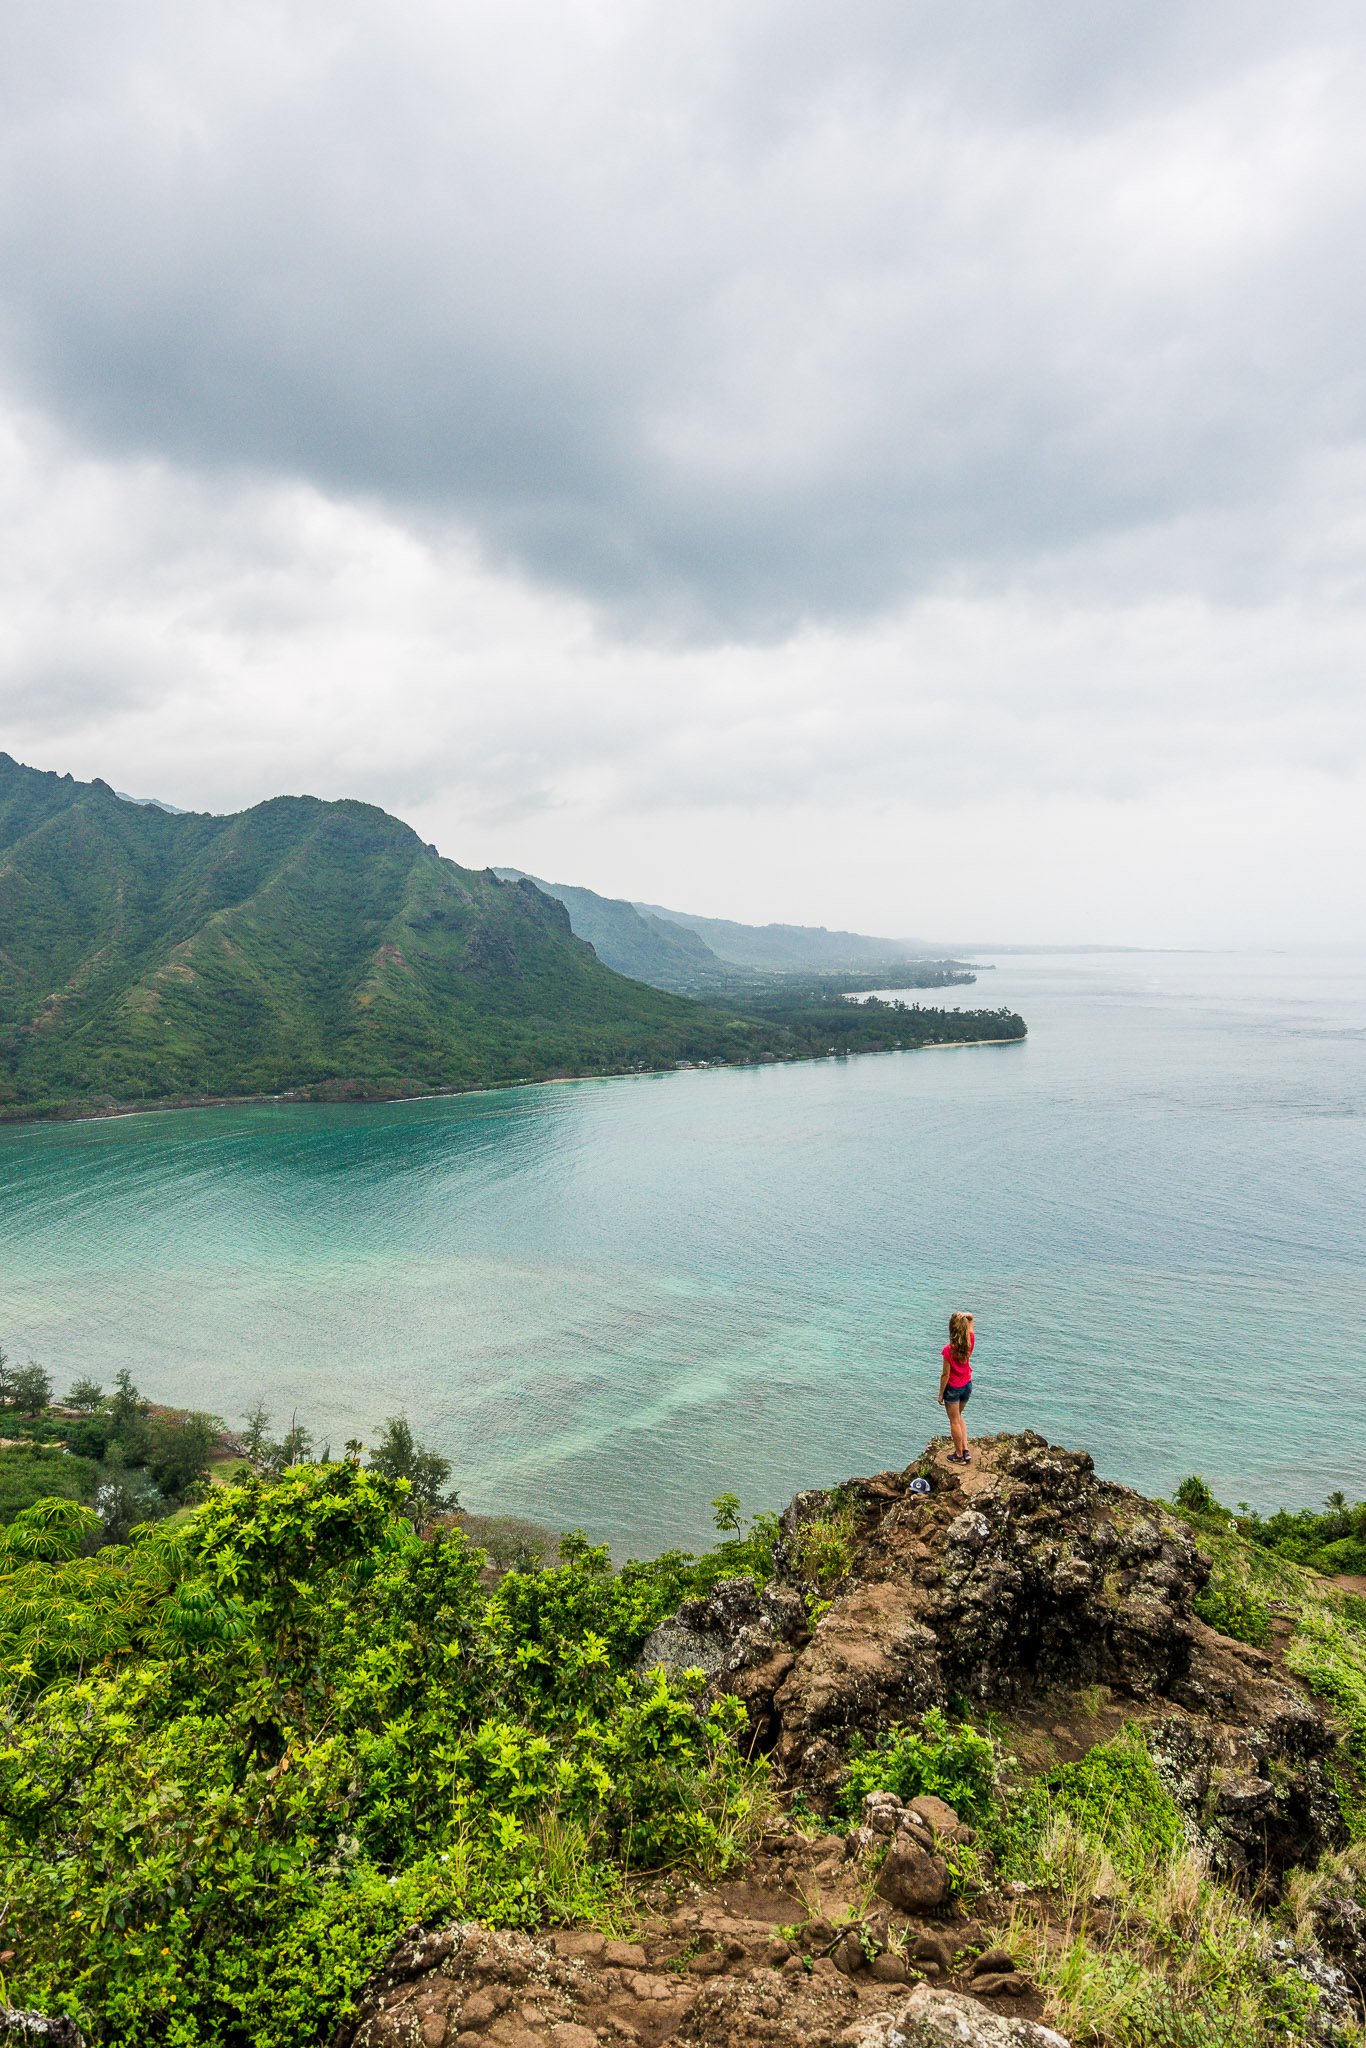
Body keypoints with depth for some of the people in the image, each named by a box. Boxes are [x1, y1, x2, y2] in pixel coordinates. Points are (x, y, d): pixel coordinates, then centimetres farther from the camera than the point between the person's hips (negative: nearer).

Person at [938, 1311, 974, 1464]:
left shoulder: (949, 1350, -28)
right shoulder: (970, 1341, -16)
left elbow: (946, 1374, -18)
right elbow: (971, 1320, 4)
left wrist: (940, 1394, -7)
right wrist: (965, 1317, -16)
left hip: (953, 1388, -5)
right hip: (967, 1385, 5)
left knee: (954, 1421, 13)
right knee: (959, 1417, 26)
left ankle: (959, 1455, 25)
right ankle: (966, 1450, 21)